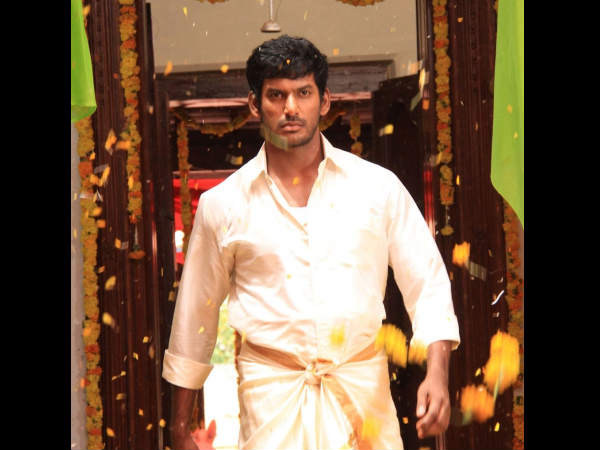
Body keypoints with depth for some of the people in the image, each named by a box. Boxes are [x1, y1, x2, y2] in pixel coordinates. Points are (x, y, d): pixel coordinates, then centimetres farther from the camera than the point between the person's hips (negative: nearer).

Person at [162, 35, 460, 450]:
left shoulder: (378, 187, 4)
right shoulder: (223, 204, 3)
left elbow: (427, 283, 5)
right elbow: (194, 322, 10)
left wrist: (437, 373, -10)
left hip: (363, 384, 1)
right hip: (272, 386, -1)